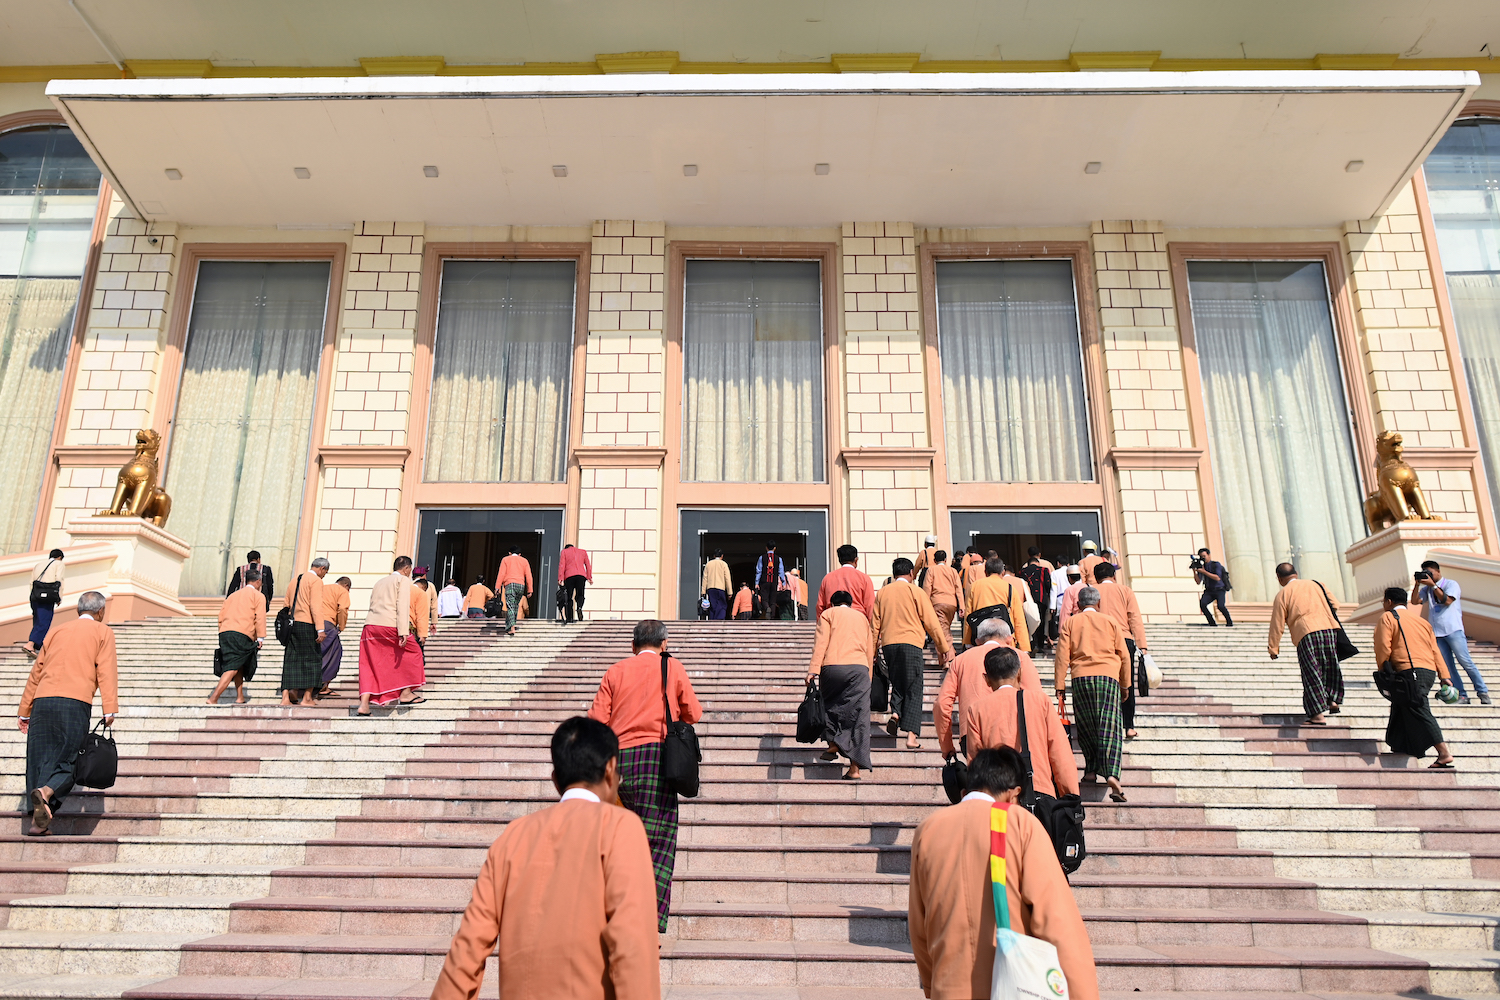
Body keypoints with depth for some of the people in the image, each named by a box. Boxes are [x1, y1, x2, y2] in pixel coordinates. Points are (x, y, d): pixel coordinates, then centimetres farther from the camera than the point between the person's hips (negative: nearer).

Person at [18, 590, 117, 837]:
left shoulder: (56, 631, 25)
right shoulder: (103, 632, 10)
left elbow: (36, 671, 25)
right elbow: (106, 671, -2)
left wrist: (24, 711, 30)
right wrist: (110, 710, -8)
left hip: (41, 701, 4)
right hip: (74, 703, -4)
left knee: (39, 758, 6)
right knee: (67, 758, -2)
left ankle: (38, 820, 0)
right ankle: (46, 791, -31)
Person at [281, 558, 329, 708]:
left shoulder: (295, 579, 19)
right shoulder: (316, 580, -6)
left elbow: (287, 604, 20)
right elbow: (316, 606, -16)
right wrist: (320, 629, -20)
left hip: (292, 624, 7)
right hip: (307, 624, -7)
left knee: (290, 661, 7)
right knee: (313, 659, 1)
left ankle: (285, 698, 3)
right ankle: (307, 698, 1)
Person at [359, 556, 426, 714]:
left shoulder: (379, 582, 27)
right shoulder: (403, 580, 5)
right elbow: (403, 606, -8)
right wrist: (403, 632, -16)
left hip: (370, 625, 7)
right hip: (389, 625, -7)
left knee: (371, 666, 8)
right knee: (413, 652, 12)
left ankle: (364, 703, -3)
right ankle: (405, 693, 12)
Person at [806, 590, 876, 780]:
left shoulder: (828, 614, 15)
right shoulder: (862, 617, 27)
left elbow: (821, 641, 1)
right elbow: (870, 650, 21)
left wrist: (813, 669, -6)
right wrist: (869, 678, 22)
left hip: (833, 666, -2)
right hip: (860, 669, 2)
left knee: (830, 704, 21)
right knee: (858, 715, -1)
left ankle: (833, 743, 9)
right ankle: (855, 767, -6)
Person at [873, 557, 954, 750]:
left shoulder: (882, 592, 10)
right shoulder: (915, 591, -1)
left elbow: (875, 623, 11)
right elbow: (931, 623, 0)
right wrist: (944, 647, 7)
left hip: (888, 644, 4)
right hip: (910, 642, -4)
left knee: (897, 683, 21)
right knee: (913, 689, -1)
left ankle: (895, 713, -5)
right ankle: (911, 735, -7)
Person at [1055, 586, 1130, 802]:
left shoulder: (1070, 623, 10)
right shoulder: (1110, 622, 11)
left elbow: (1062, 656, 3)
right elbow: (1124, 655, 12)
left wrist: (1060, 686, 4)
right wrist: (1125, 685, 19)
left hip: (1081, 678, 1)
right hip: (1108, 675, -1)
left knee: (1086, 727, 15)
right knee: (1109, 728, -5)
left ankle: (1091, 770, 16)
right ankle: (1111, 774, -19)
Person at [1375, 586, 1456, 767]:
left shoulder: (1387, 617, 1)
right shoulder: (1420, 620, 23)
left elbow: (1383, 647, -8)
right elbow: (1435, 651, 17)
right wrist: (1444, 676, 14)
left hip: (1410, 672, -8)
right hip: (1429, 671, 8)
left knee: (1418, 713, -9)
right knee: (1402, 712, 17)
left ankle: (1444, 753, -17)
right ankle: (1401, 752, 20)